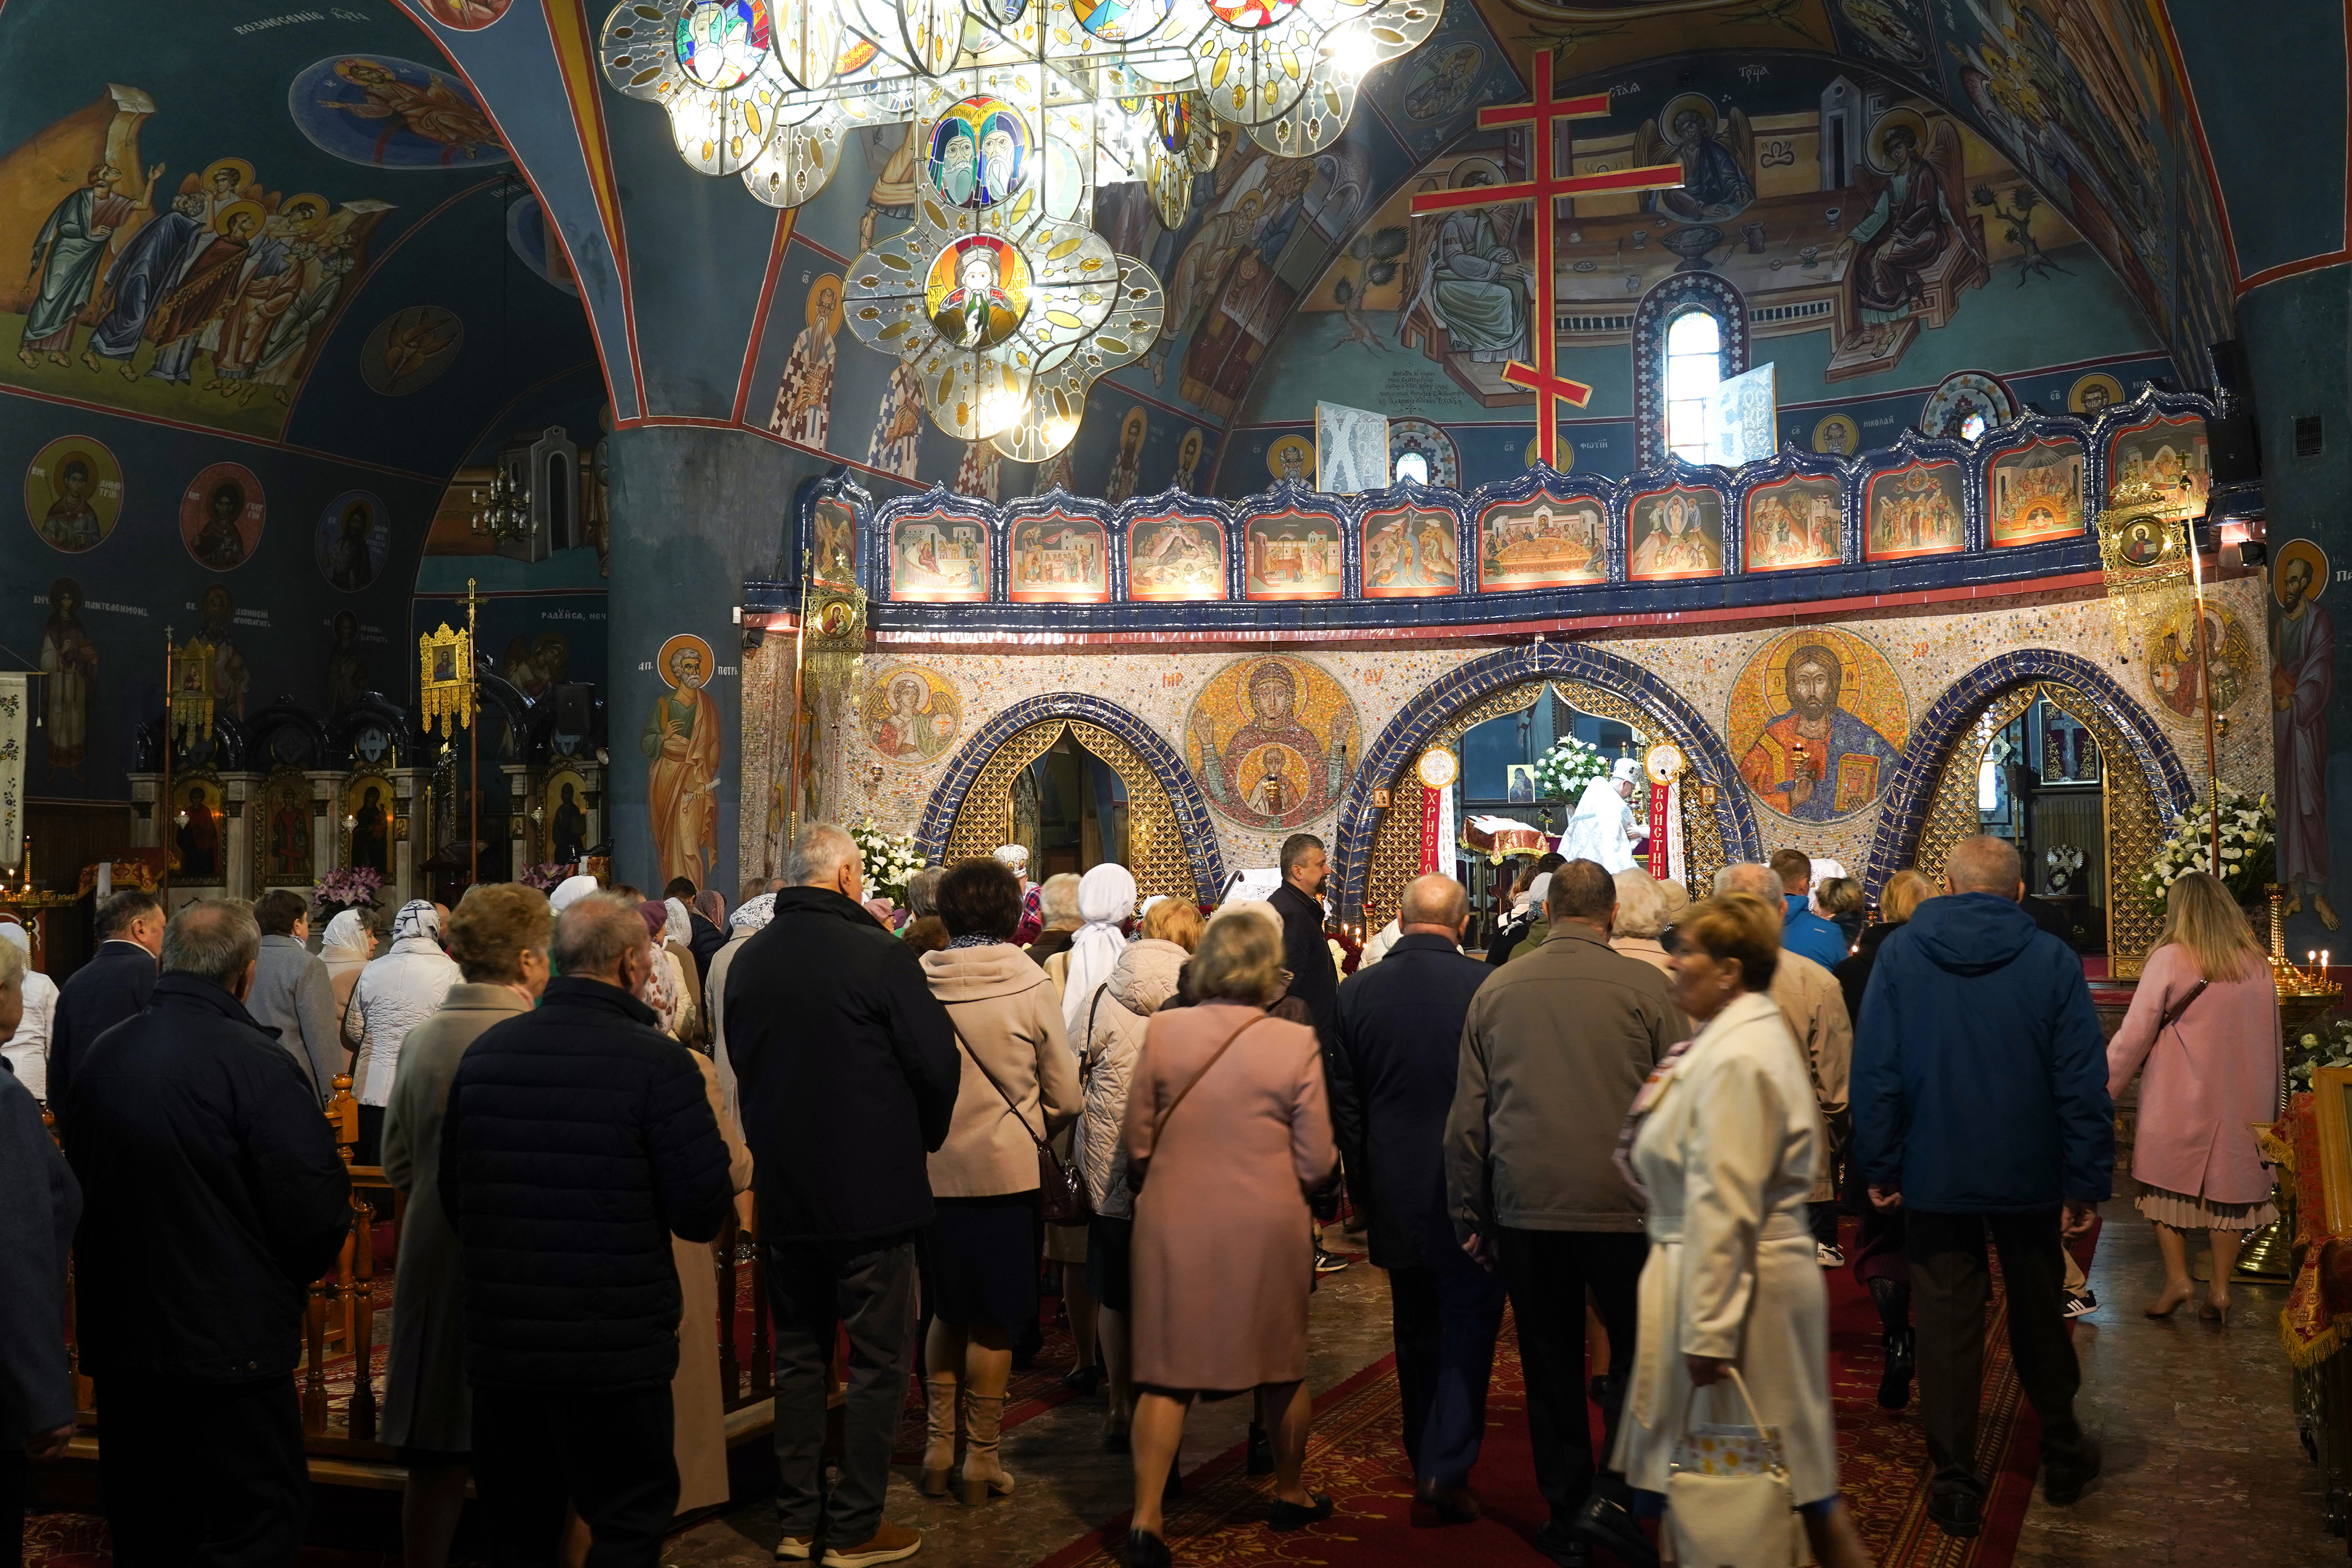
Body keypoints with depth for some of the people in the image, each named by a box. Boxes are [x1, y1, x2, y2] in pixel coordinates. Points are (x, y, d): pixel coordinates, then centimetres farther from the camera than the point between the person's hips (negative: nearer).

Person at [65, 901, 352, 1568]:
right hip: (228, 1346, -7)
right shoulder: (255, 1063, -18)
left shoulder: (100, 1056, 3)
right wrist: (292, 1277, 3)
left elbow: (78, 1185, 14)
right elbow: (316, 1208, -17)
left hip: (118, 1338, 7)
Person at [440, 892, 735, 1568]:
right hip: (616, 1351, -5)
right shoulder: (656, 1064, -16)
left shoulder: (483, 1053, 1)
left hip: (498, 1343, 5)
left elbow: (451, 1198, 10)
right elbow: (703, 1214, -15)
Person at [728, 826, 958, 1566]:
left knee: (799, 1357, 18)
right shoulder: (877, 953, -17)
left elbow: (742, 1062, 11)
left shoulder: (749, 959, 1)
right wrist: (922, 1137, 3)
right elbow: (938, 1062, -16)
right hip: (871, 1191, -6)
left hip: (782, 1191, 6)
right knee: (876, 1363, 7)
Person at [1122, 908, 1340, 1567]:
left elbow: (1136, 1143, 0)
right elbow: (1317, 1163, -7)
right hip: (1267, 1228, -1)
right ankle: (1291, 1494, 35)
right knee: (1282, 1368, 18)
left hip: (1174, 1223, 1)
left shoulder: (1162, 1031, -7)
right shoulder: (1296, 1043, -12)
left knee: (1166, 1372, 8)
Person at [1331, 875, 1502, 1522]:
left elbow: (1343, 1102, 3)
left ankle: (1425, 1460, 30)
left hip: (1395, 1190, 4)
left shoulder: (1356, 990, -4)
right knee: (1469, 1322, 4)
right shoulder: (1486, 986, -14)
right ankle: (1447, 1467, -4)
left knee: (1415, 1328, 17)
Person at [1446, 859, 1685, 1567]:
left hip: (1523, 1208, 2)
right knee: (1636, 1350, 15)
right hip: (1622, 1207, -2)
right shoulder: (1646, 987, -6)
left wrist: (1467, 1211, 13)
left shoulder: (1496, 990, 2)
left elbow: (1468, 1112, 5)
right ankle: (1619, 1495, 4)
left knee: (1551, 1367, 12)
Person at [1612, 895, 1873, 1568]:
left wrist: (1706, 1331, -23)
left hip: (1732, 1280, -10)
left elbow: (1724, 1208, -23)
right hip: (1770, 1273, 10)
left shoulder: (1737, 1059, -20)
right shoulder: (1745, 1037, 12)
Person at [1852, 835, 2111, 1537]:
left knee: (1946, 1323, 5)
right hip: (2029, 1173, 1)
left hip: (1934, 1175, -1)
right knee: (2037, 1309, 19)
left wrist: (1880, 1167, 2)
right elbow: (2084, 1082, -6)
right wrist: (2087, 1182, 0)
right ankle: (2062, 1449, 34)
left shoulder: (1899, 953, -5)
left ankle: (1956, 1484, 11)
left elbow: (1874, 1071, -6)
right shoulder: (2051, 959, -5)